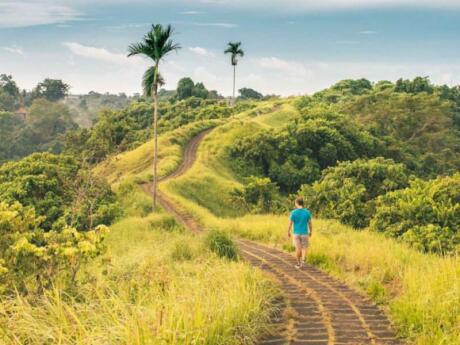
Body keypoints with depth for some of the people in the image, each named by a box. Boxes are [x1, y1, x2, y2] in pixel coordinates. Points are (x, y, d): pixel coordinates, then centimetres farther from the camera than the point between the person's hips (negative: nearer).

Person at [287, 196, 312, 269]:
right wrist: (311, 232, 15)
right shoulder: (307, 212, -5)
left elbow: (290, 223, -6)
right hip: (304, 233, 1)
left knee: (298, 248, 8)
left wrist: (288, 232, 8)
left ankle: (298, 263, 16)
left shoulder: (293, 212, -9)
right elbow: (310, 223, 1)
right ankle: (303, 259, -14)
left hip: (296, 233, 0)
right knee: (304, 248, 11)